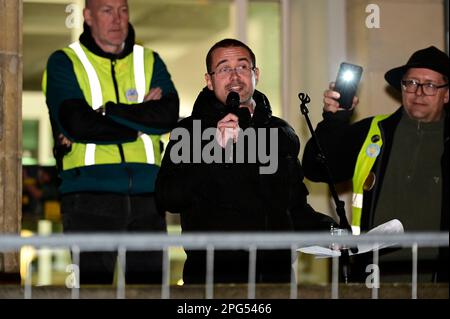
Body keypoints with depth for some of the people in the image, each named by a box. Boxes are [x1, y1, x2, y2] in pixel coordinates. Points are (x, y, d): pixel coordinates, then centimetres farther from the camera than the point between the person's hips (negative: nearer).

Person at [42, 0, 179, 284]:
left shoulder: (150, 62, 16)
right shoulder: (64, 63, 6)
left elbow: (170, 115, -2)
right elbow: (75, 123, -10)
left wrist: (106, 112, -10)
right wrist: (141, 123, -3)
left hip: (146, 194, 3)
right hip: (90, 193, -3)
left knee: (149, 283, 2)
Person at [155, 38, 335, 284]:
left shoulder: (281, 133, 15)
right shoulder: (190, 131, 1)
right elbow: (167, 199, -13)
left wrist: (328, 232, 7)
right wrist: (215, 151, -22)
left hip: (275, 273, 4)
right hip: (213, 274, -4)